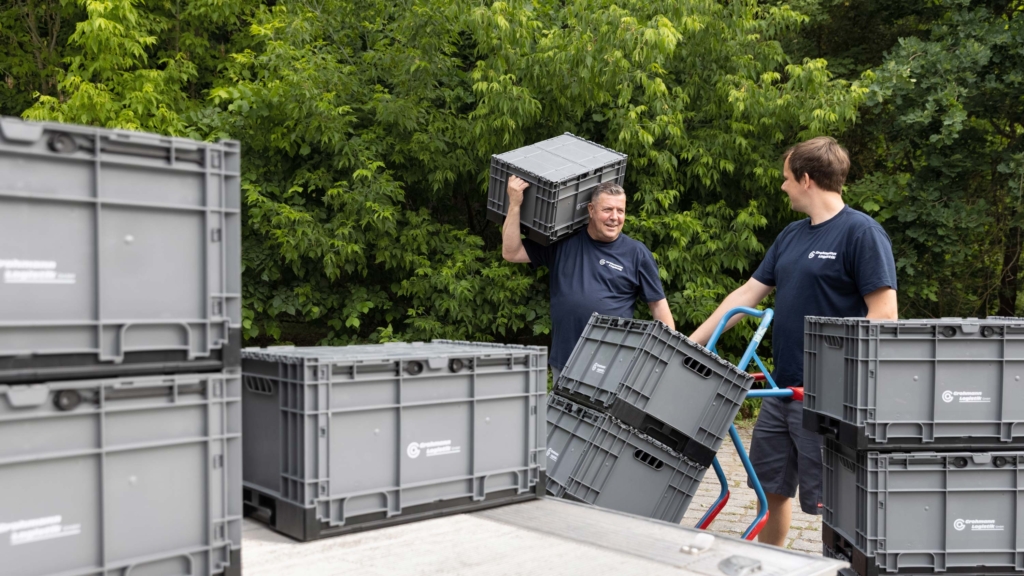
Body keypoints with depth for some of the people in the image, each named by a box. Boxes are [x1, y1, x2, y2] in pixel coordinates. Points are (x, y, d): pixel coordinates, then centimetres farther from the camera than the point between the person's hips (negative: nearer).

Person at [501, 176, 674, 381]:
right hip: (564, 361, 2)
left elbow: (658, 304, 2)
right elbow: (511, 252, 2)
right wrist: (514, 204, -6)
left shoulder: (637, 253, 0)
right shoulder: (561, 243, 3)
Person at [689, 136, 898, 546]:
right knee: (771, 487, 17)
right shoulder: (791, 235, 13)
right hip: (783, 389, 8)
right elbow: (746, 294, 15)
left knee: (831, 501, 2)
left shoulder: (861, 232, -11)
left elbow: (883, 315, -16)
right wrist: (691, 343, 12)